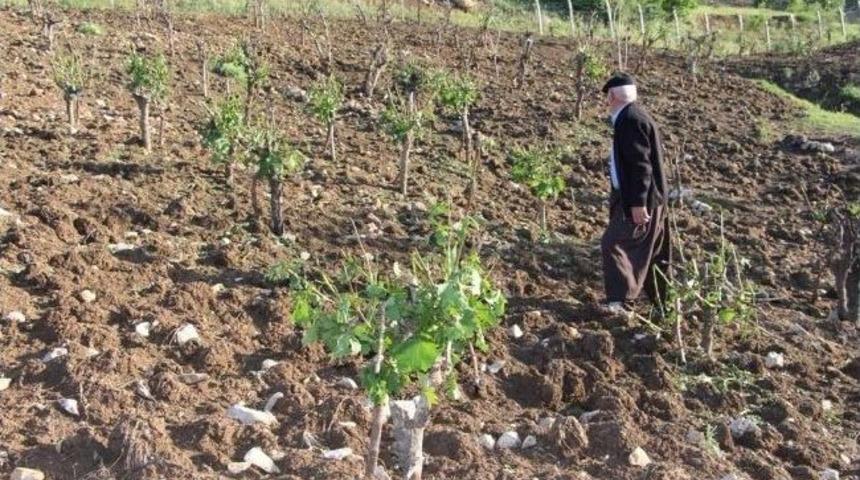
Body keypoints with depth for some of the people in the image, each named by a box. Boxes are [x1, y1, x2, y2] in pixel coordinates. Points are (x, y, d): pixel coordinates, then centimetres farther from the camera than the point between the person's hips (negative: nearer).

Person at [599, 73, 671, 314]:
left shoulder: (631, 120, -19)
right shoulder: (630, 117, 13)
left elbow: (641, 164, -23)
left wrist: (638, 203, -24)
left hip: (638, 200, -10)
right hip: (635, 198, 10)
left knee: (613, 244, -11)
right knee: (648, 251, 16)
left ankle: (620, 301, -9)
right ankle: (663, 300, 25)